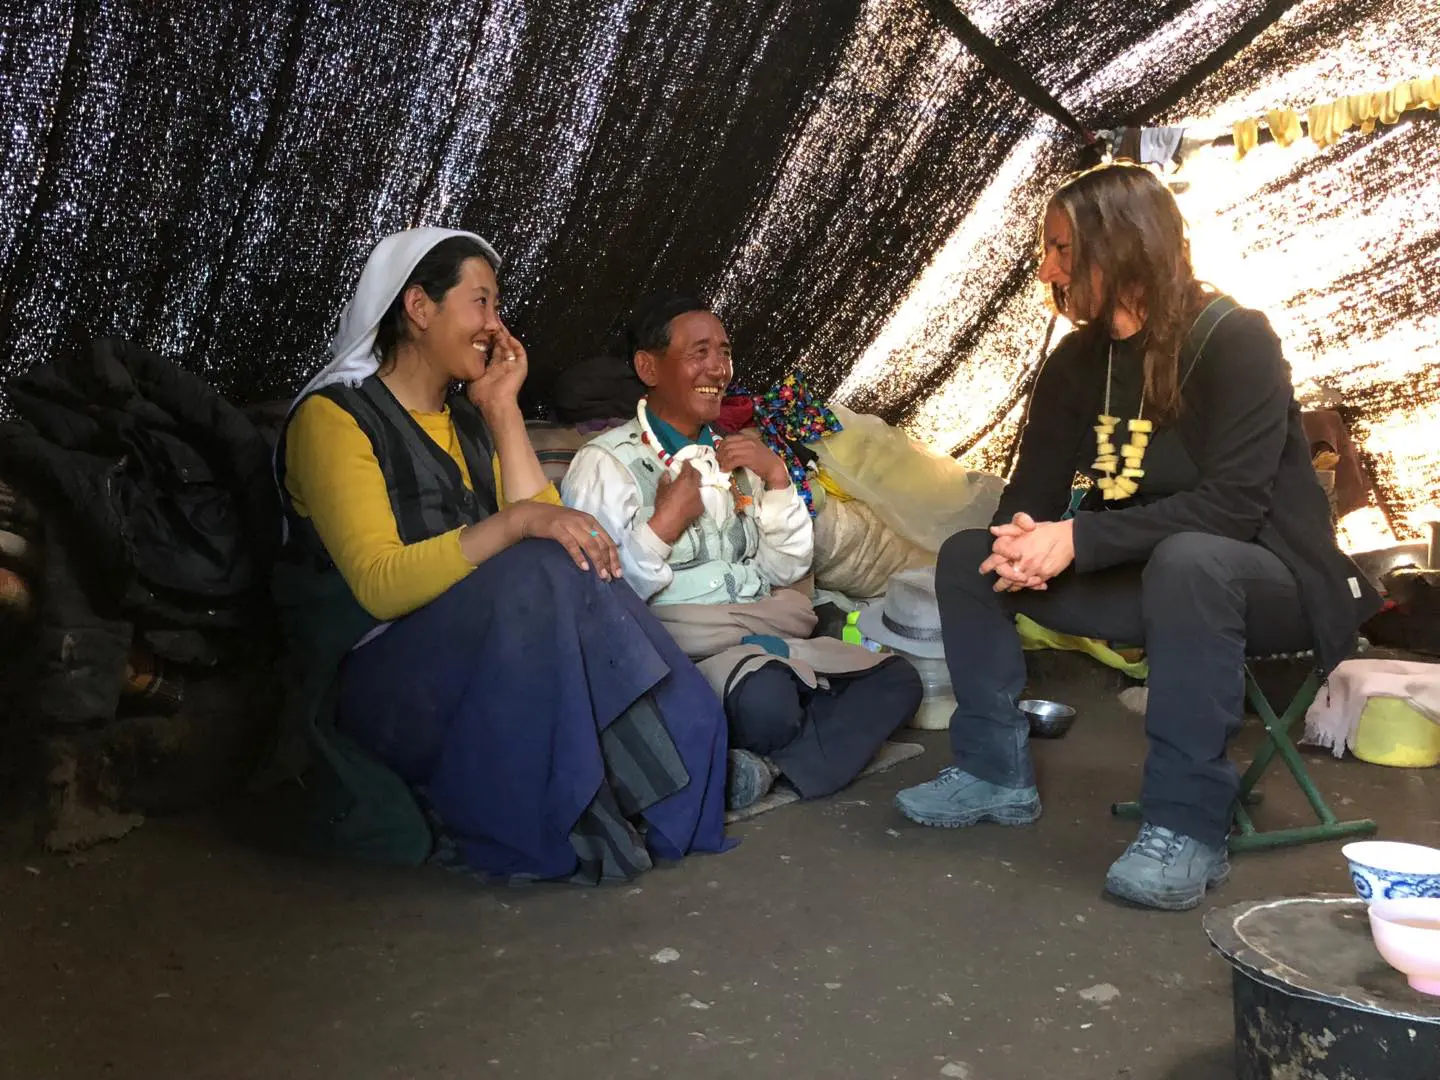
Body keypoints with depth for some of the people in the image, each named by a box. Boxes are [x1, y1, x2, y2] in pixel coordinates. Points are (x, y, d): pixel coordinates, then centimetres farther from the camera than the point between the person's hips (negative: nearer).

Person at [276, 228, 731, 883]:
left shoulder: (470, 422, 16)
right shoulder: (335, 416, -7)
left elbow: (546, 522, 0)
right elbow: (380, 584, -21)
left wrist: (502, 408, 2)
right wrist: (517, 521, -31)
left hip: (477, 667, 7)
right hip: (381, 683, -6)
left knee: (576, 576, -22)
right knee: (545, 579, -30)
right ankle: (561, 830, -24)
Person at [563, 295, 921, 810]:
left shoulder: (733, 454, 18)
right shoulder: (606, 462, -6)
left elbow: (786, 569, 13)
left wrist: (777, 477, 3)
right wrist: (664, 525, -17)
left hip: (766, 635, 8)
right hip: (686, 648, -8)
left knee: (896, 677, -7)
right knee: (767, 699, -37)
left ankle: (764, 766, -19)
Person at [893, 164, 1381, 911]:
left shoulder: (1234, 341, -19)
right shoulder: (1078, 359, 1)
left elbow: (1231, 506, -27)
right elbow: (1034, 490, 2)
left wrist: (1078, 539, -32)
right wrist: (1022, 539, -23)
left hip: (1265, 583, -6)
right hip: (1154, 578, 7)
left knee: (1187, 560, -41)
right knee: (970, 556, -5)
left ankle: (1186, 829, -32)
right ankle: (995, 772, 0)